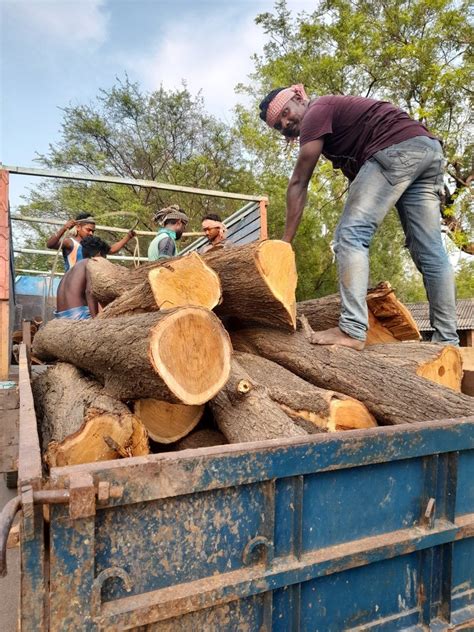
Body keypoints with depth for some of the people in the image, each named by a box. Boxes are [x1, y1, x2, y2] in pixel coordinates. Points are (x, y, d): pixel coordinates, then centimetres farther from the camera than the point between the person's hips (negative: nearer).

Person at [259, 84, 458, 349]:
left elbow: (298, 184, -1)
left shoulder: (317, 112, 4)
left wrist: (286, 241, -1)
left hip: (397, 150, -10)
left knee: (351, 234, -14)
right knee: (430, 251, 4)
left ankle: (352, 330, -24)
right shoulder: (336, 111, 31)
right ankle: (448, 339, 6)